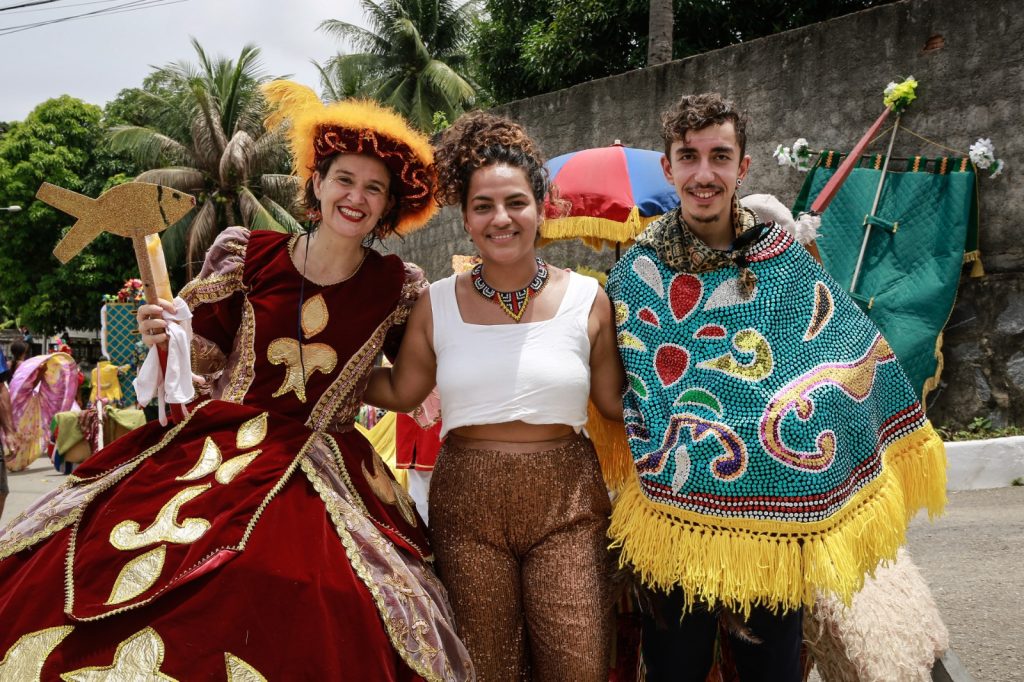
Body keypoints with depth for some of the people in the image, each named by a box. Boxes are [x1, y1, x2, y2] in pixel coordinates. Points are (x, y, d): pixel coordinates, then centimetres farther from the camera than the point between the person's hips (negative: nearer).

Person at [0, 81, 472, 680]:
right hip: (211, 449, 1)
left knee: (324, 607, -27)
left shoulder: (397, 288, 4)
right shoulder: (249, 254, 4)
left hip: (318, 472, -1)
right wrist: (170, 334, -8)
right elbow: (210, 353, 9)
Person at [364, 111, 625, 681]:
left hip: (566, 503, -1)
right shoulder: (438, 304, 3)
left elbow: (616, 400, 5)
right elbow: (400, 392, 12)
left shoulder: (586, 299, 0)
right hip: (468, 504, 1)